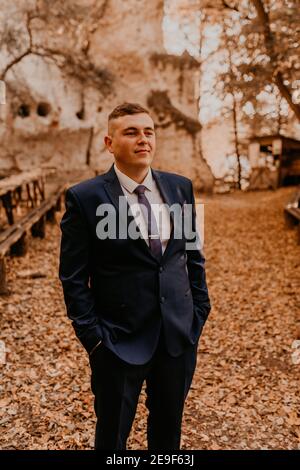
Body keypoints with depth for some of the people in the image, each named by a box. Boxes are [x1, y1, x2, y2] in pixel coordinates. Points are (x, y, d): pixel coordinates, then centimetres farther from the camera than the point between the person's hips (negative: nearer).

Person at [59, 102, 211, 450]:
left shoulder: (180, 187, 2)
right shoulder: (84, 198, -11)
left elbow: (194, 254, 9)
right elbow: (73, 277, -9)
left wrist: (200, 310, 6)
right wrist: (93, 336, -11)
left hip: (180, 331, 4)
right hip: (119, 339, -3)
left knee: (169, 427, 23)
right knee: (112, 434, 18)